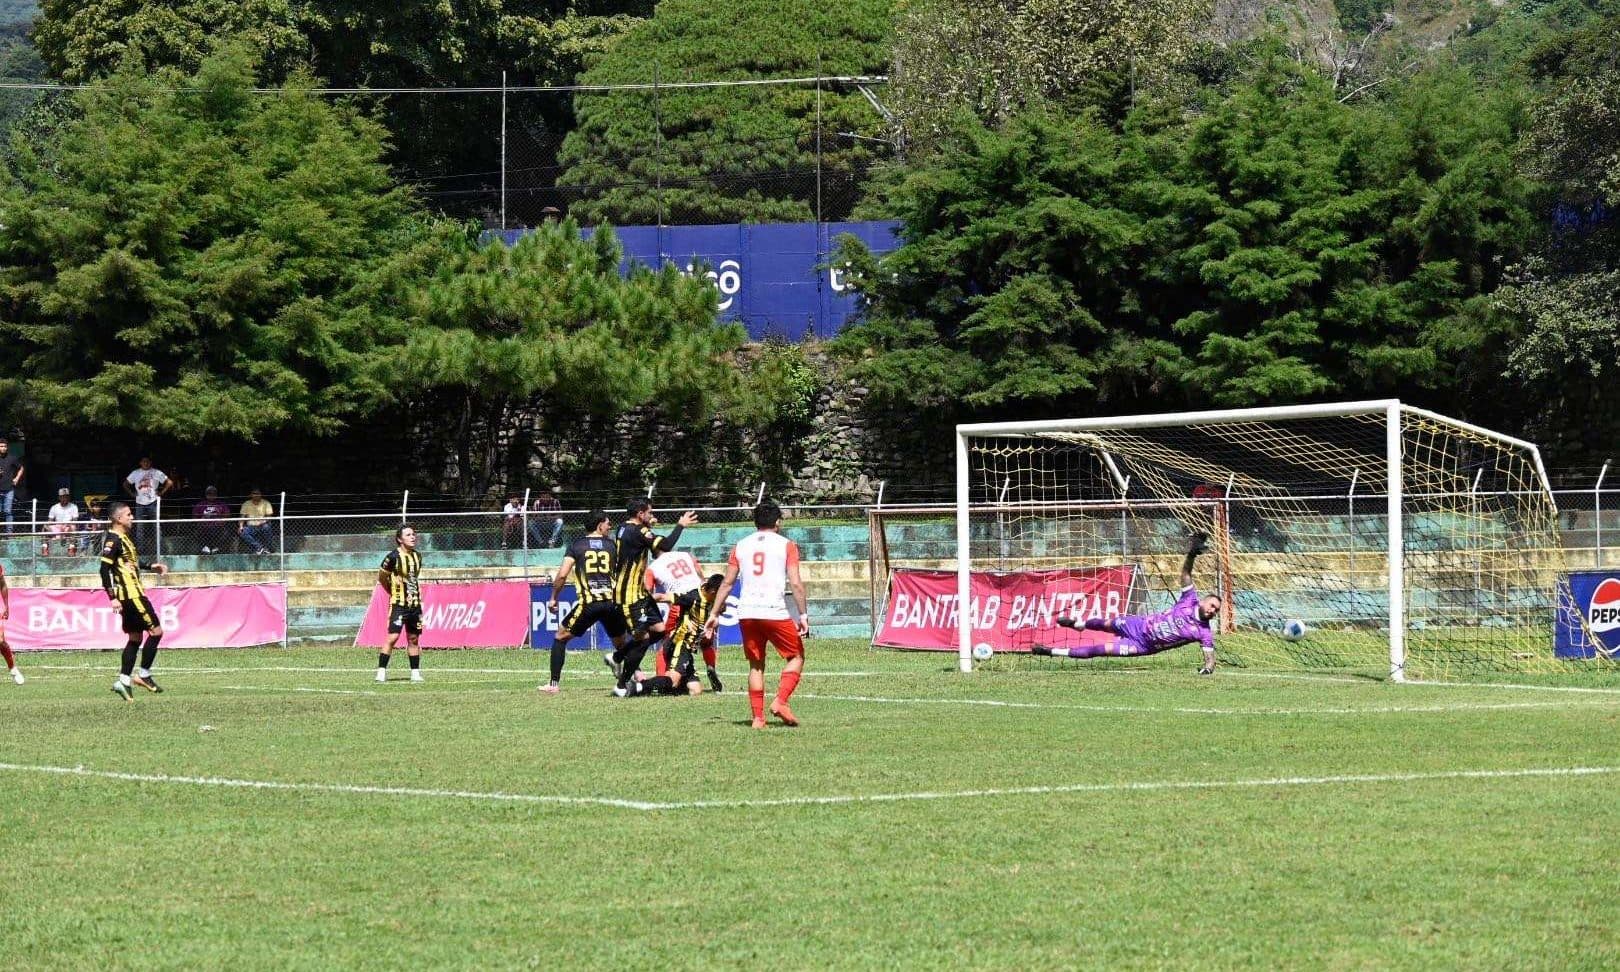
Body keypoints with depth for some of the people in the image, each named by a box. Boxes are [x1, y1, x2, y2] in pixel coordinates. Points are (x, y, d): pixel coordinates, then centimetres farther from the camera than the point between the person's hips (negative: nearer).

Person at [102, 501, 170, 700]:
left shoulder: (124, 537, 15)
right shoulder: (113, 540, -15)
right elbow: (104, 569, -20)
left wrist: (151, 567, 28)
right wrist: (112, 597, -23)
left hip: (134, 593, 10)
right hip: (131, 594, -10)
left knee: (135, 638, 12)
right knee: (156, 631, -5)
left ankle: (124, 681, 13)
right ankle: (143, 675, 1)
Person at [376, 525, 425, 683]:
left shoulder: (417, 556, 8)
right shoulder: (394, 556, -12)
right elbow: (381, 577, -1)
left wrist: (417, 595, 15)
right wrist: (393, 592, 6)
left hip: (415, 604, 6)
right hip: (399, 604, -6)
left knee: (413, 638, 10)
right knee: (393, 637, -12)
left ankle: (415, 672, 15)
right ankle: (381, 671, -8)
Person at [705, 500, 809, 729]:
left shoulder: (741, 546, 13)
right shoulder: (786, 545, 3)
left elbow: (727, 583, 11)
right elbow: (795, 583, -6)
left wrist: (714, 614, 14)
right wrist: (803, 615, -5)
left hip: (746, 613, 4)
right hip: (775, 613, -4)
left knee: (756, 665, 13)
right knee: (796, 657, 12)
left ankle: (757, 717, 7)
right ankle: (780, 701, -7)